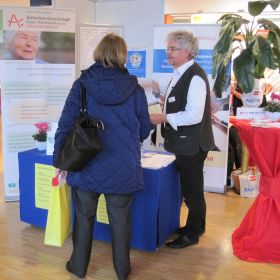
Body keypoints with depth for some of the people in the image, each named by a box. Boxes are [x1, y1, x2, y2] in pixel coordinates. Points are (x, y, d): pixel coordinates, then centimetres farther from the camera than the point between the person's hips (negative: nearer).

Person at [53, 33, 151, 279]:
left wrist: (59, 158, 3)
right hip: (124, 166, 1)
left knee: (84, 217, 16)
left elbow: (66, 124, -7)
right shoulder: (135, 88, -4)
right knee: (120, 220, 13)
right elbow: (145, 130, 5)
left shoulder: (82, 84, -7)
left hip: (87, 164, 0)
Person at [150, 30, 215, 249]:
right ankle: (197, 225, 38)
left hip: (192, 145, -9)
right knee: (191, 189, 21)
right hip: (184, 143, 9)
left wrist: (165, 118, -20)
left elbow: (194, 116, -26)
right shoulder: (180, 74, 9)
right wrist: (164, 115, 6)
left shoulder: (195, 77, -20)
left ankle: (192, 234, 22)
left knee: (193, 190, 6)